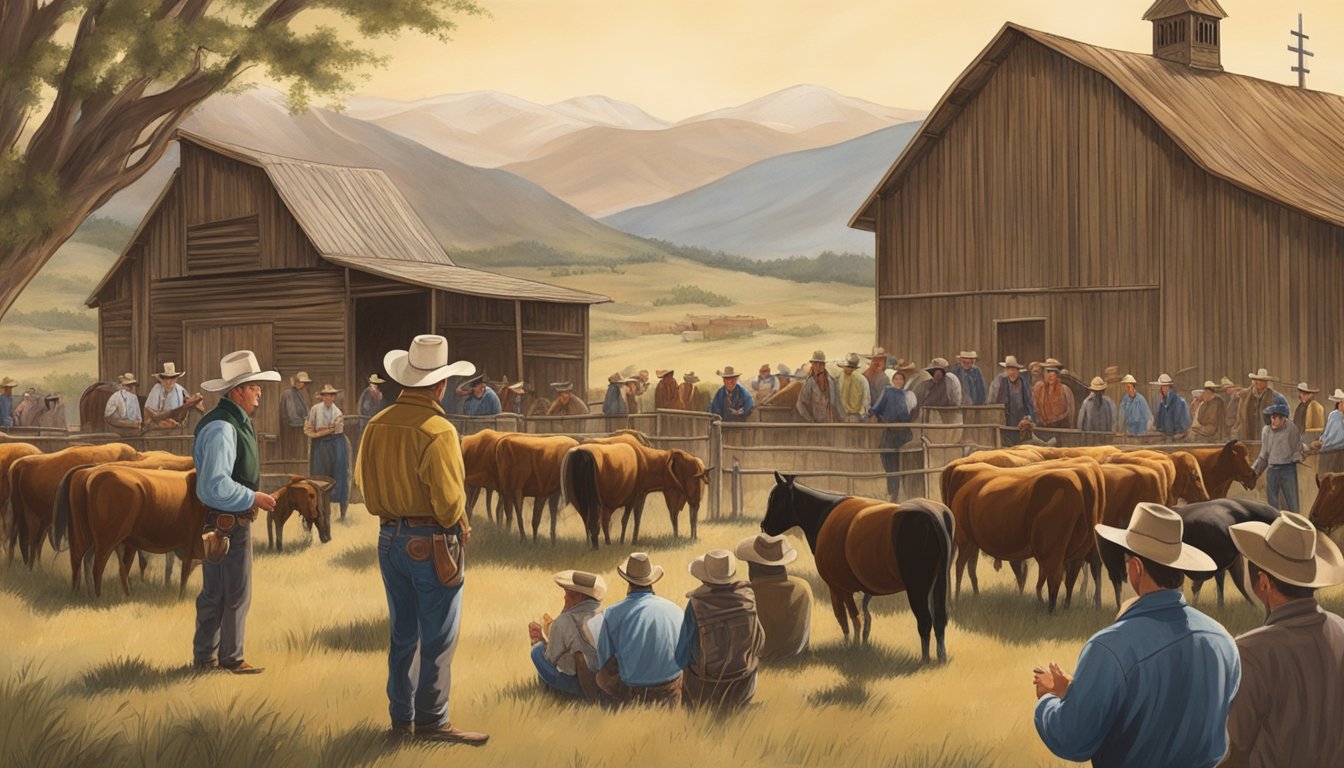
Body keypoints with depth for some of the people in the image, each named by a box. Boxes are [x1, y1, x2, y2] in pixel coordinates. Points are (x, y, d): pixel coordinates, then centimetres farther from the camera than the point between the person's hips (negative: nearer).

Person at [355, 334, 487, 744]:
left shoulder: (377, 425, 2)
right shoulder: (438, 430, -19)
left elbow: (363, 480, 10)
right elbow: (449, 499, -20)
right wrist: (458, 525, -2)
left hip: (391, 539, 7)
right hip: (432, 544, -7)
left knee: (403, 634, 17)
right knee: (438, 637, 5)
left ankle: (401, 716, 26)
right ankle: (432, 720, 11)